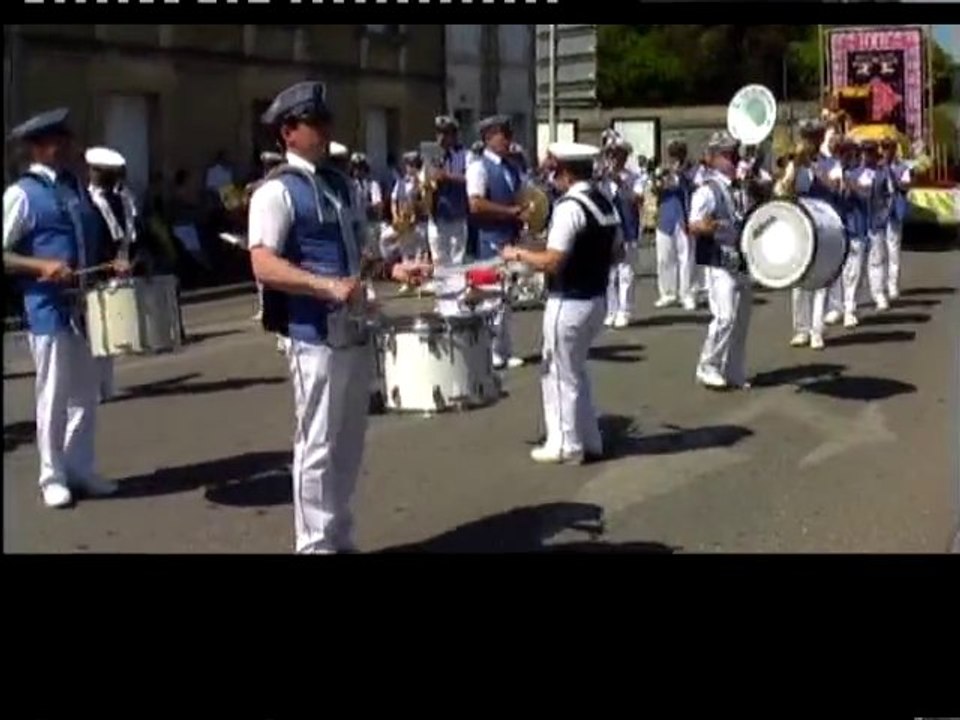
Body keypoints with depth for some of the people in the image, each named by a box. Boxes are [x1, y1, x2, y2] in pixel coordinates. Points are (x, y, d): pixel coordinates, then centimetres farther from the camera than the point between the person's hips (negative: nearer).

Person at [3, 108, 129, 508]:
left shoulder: (76, 186, 12)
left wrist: (110, 264, 5)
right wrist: (42, 267, -22)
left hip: (86, 304, 7)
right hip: (49, 309, -6)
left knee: (86, 393, 13)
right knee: (53, 396, 2)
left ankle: (81, 469, 25)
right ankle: (53, 476, 15)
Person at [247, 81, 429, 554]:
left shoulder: (339, 183, 14)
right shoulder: (277, 192, -11)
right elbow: (264, 266, -21)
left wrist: (391, 270, 8)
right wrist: (328, 286, -30)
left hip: (353, 329, 8)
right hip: (314, 336, -8)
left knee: (349, 444, 16)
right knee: (318, 447, 0)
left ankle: (340, 540, 30)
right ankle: (316, 544, 14)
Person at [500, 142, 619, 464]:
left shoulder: (569, 206, -19)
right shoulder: (606, 202, 7)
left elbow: (552, 261, -24)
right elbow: (616, 250, 15)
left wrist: (518, 254, -10)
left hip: (568, 303, -9)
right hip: (596, 299, 9)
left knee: (560, 374, 5)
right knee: (575, 371, 22)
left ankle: (566, 446, 14)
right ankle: (588, 440, 28)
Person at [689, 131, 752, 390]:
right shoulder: (708, 189, -11)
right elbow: (694, 226, -21)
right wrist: (706, 227, -41)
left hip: (744, 263, 8)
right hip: (721, 264, -7)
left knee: (741, 320, 10)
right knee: (725, 316, -15)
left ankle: (734, 373, 18)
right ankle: (708, 368, 0)